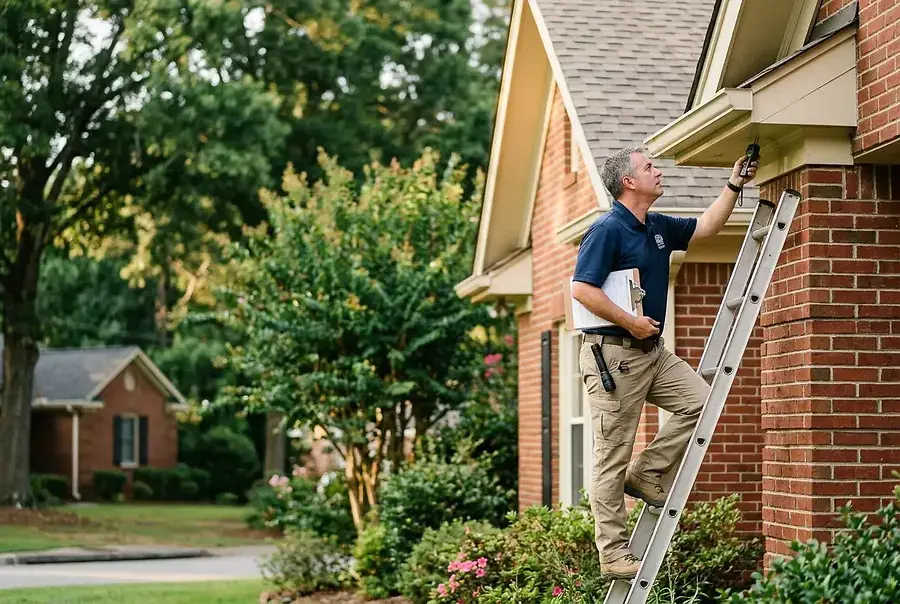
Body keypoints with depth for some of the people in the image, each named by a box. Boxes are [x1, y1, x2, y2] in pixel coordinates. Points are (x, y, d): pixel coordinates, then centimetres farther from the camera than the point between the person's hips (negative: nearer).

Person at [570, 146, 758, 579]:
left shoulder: (658, 228, 14)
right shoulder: (607, 230, -13)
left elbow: (706, 227, 27)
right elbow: (581, 288, -20)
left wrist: (734, 185, 20)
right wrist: (630, 322, -19)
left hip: (653, 350, 9)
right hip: (613, 353, -9)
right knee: (612, 457, -4)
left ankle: (647, 475, 9)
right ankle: (613, 554, 1)